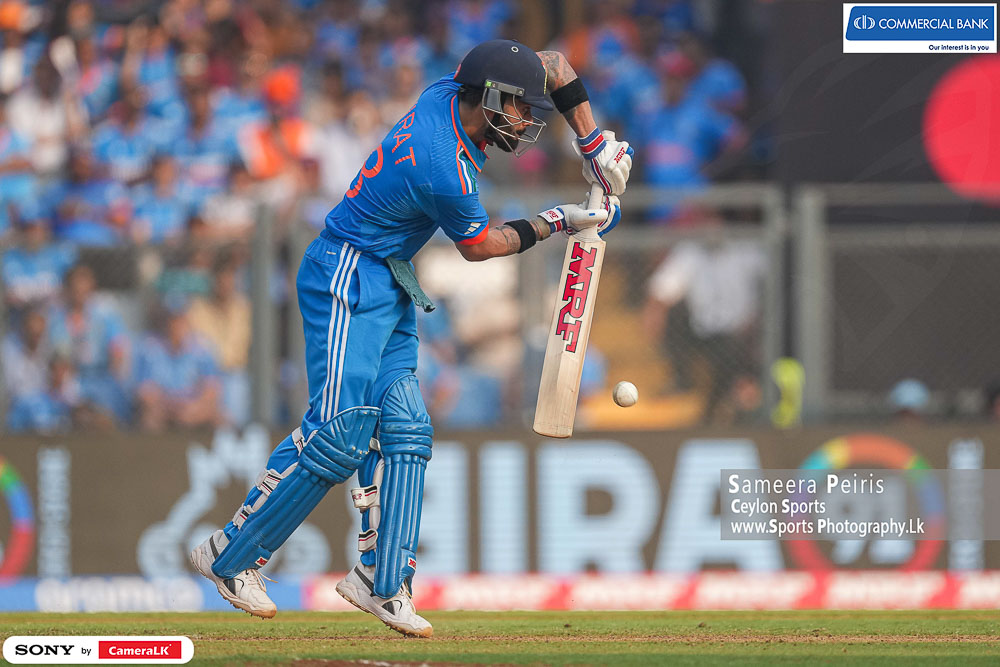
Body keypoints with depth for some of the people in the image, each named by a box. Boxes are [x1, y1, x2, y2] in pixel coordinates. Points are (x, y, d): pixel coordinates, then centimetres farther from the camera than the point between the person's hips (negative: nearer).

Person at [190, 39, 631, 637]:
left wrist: (593, 143, 6)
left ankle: (382, 581, 1)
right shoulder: (447, 172, -26)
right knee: (339, 432, -17)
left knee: (403, 430, 2)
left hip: (389, 290, 10)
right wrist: (555, 224, 3)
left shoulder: (452, 91, -2)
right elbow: (479, 246, -7)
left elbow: (554, 65, 11)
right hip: (349, 279, -10)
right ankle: (230, 557, -10)